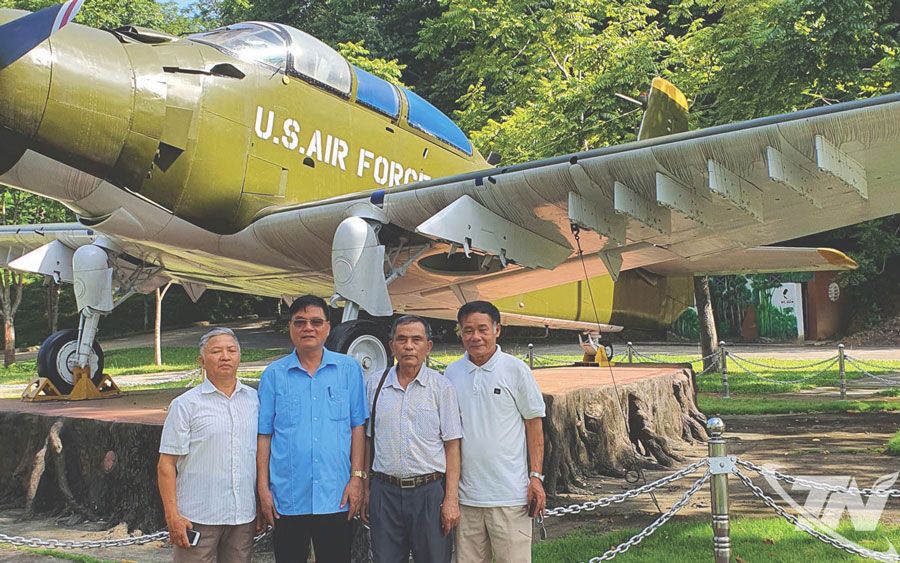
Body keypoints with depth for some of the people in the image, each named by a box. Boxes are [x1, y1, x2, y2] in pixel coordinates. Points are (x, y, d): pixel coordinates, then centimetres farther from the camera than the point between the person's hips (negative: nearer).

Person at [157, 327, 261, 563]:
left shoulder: (253, 399, 9)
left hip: (244, 516, 4)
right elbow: (166, 464, -4)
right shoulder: (185, 405, -2)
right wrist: (172, 516, -11)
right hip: (198, 517, -4)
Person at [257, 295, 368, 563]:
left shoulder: (349, 369, 4)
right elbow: (264, 435, 4)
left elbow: (357, 427, 5)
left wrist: (357, 477, -2)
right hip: (287, 498, 0)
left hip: (336, 497, 0)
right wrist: (263, 489, 1)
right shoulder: (274, 374, 3)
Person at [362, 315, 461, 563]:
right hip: (384, 490, 2)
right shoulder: (374, 384, 7)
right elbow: (366, 440, 12)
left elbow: (452, 446, -2)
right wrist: (363, 490, 8)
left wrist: (451, 499, -7)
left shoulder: (441, 386, 0)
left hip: (429, 490, -2)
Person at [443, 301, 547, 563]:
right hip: (466, 495, 3)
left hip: (510, 494, -3)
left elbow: (534, 425, 2)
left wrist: (536, 476, -5)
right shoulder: (452, 372, 8)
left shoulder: (516, 369, -1)